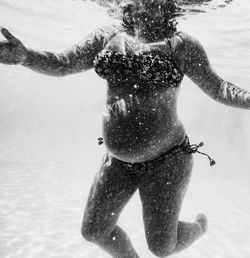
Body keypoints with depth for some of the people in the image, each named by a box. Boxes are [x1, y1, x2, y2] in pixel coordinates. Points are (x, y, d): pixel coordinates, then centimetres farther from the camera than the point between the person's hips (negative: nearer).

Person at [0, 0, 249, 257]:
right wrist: (25, 56, -15)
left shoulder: (180, 44, -4)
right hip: (118, 160, 4)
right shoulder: (108, 37, 4)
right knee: (94, 230, 11)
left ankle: (199, 225, 41)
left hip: (166, 160, -4)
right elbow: (61, 64, 3)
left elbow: (218, 88, -2)